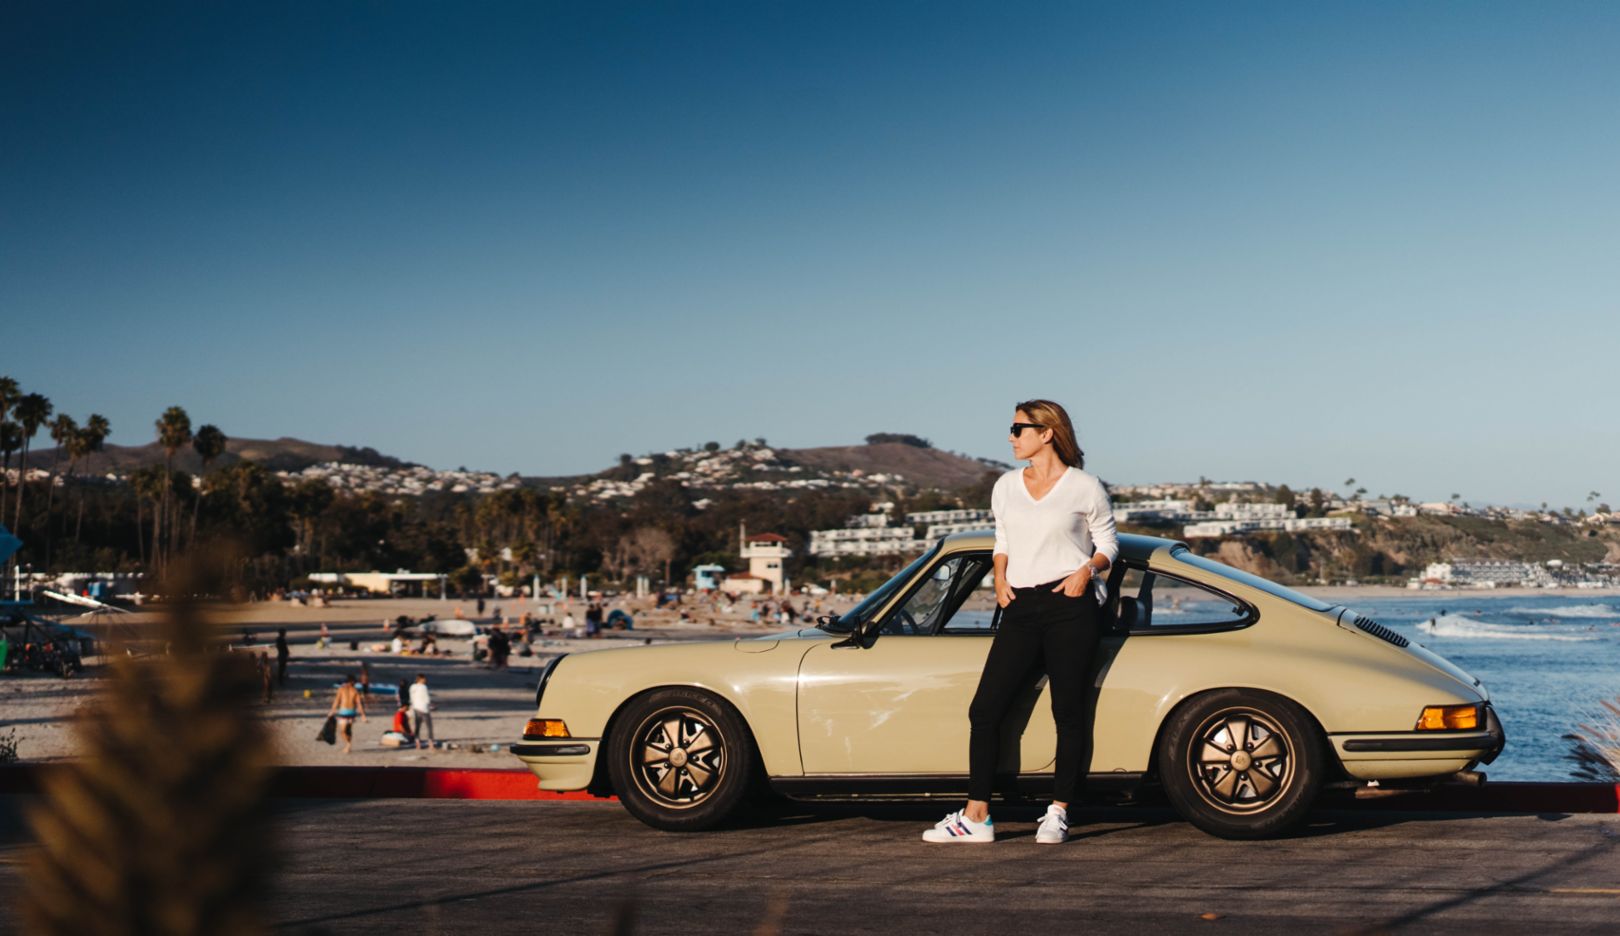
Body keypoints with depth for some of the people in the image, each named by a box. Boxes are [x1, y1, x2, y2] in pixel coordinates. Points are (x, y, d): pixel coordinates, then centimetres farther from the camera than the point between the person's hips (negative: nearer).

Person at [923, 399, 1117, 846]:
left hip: (1069, 608, -4)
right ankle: (976, 817, 3)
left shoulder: (1085, 488, 0)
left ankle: (1058, 813, 11)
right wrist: (1000, 577, 5)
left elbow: (1107, 542, 7)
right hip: (1020, 608, 4)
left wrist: (1088, 570, -12)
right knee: (985, 708, -2)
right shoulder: (1006, 487, 13)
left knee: (1068, 712, 0)